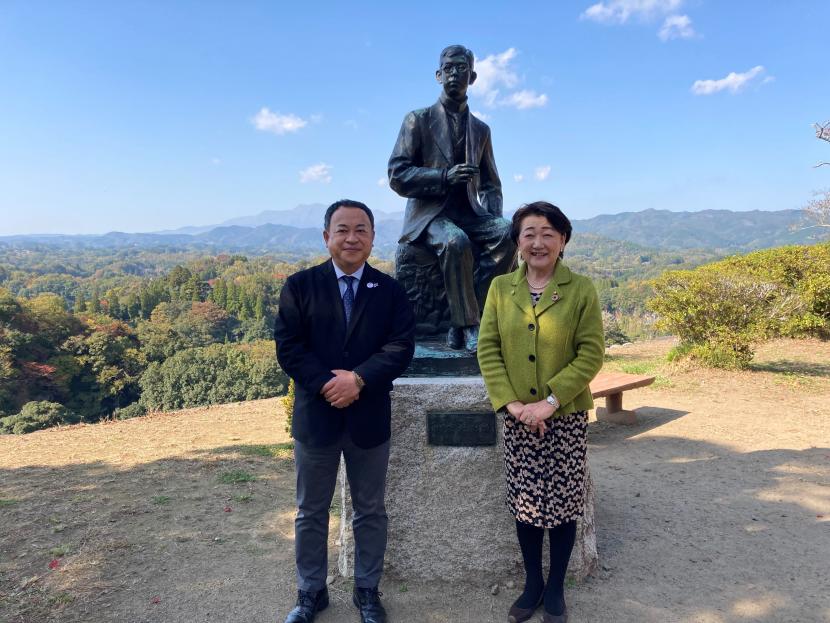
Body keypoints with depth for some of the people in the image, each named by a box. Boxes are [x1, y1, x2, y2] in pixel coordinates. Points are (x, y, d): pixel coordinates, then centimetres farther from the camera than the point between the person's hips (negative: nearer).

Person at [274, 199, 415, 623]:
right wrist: (328, 385, -20)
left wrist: (358, 378, -21)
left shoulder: (390, 290, 1)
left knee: (370, 511, 15)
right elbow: (288, 347, -8)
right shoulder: (299, 286, -1)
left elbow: (401, 346, -8)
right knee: (311, 512, 15)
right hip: (315, 416, 0)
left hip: (370, 418, 1)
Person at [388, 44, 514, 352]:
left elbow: (491, 184, 22)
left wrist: (493, 214, -2)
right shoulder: (418, 120, 7)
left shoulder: (481, 129, 20)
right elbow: (397, 176, -3)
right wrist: (445, 176, -19)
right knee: (456, 242, -38)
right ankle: (467, 326, -24)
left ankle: (459, 324, -28)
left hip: (469, 213, 4)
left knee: (506, 232, -29)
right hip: (429, 214, -4)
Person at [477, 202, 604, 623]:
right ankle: (532, 585, 32)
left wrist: (550, 401, -18)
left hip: (567, 418, -1)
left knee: (562, 505, 10)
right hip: (518, 420, 2)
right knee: (525, 505, 12)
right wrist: (510, 401, -13)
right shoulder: (500, 288, 1)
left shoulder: (581, 289, -5)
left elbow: (591, 354, -10)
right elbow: (487, 348, -2)